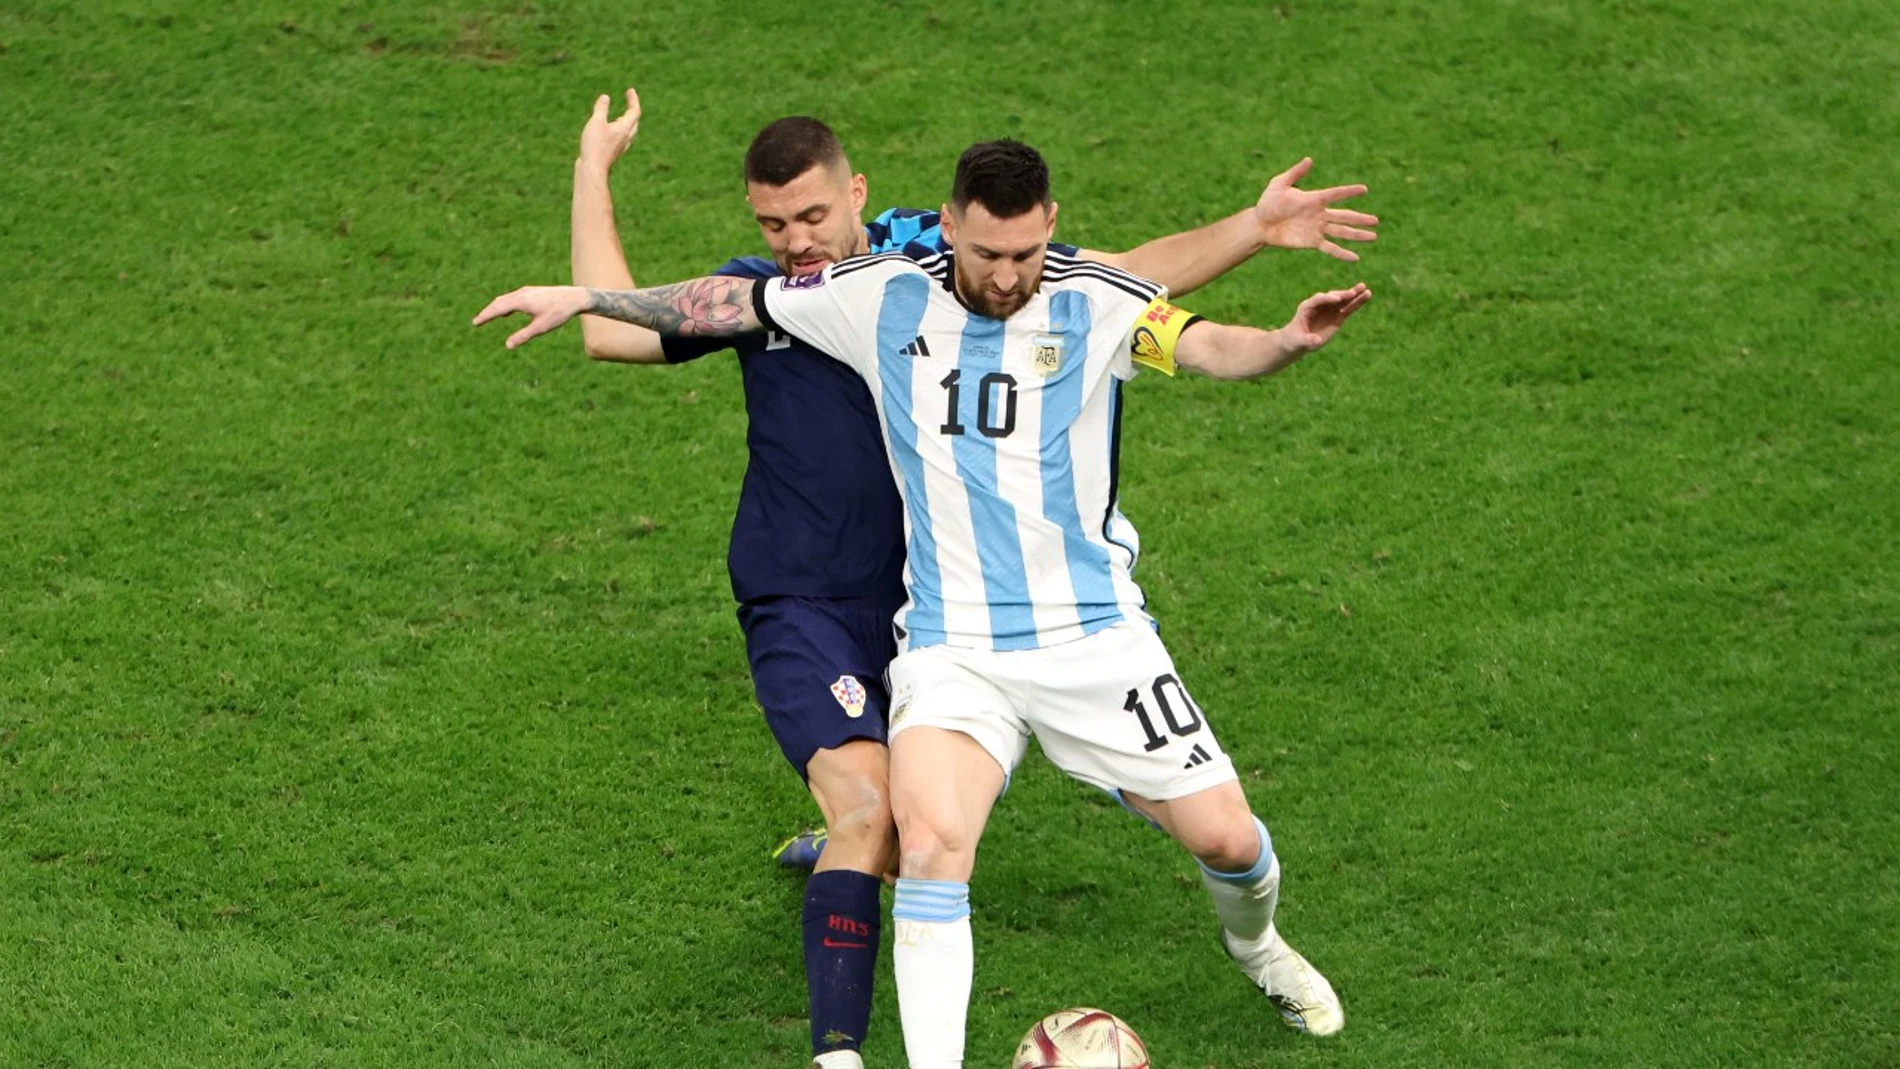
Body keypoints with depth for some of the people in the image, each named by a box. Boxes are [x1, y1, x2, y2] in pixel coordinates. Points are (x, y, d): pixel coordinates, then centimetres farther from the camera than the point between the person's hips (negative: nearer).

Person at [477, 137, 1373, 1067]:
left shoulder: (1097, 301, -7)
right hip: (953, 645, 0)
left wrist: (1288, 341, -45)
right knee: (932, 835, -26)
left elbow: (1208, 346, -24)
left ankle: (1254, 944, 39)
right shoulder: (883, 298, -1)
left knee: (1223, 835, 2)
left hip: (1094, 633, 0)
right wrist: (586, 296, 10)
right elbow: (729, 302, 11)